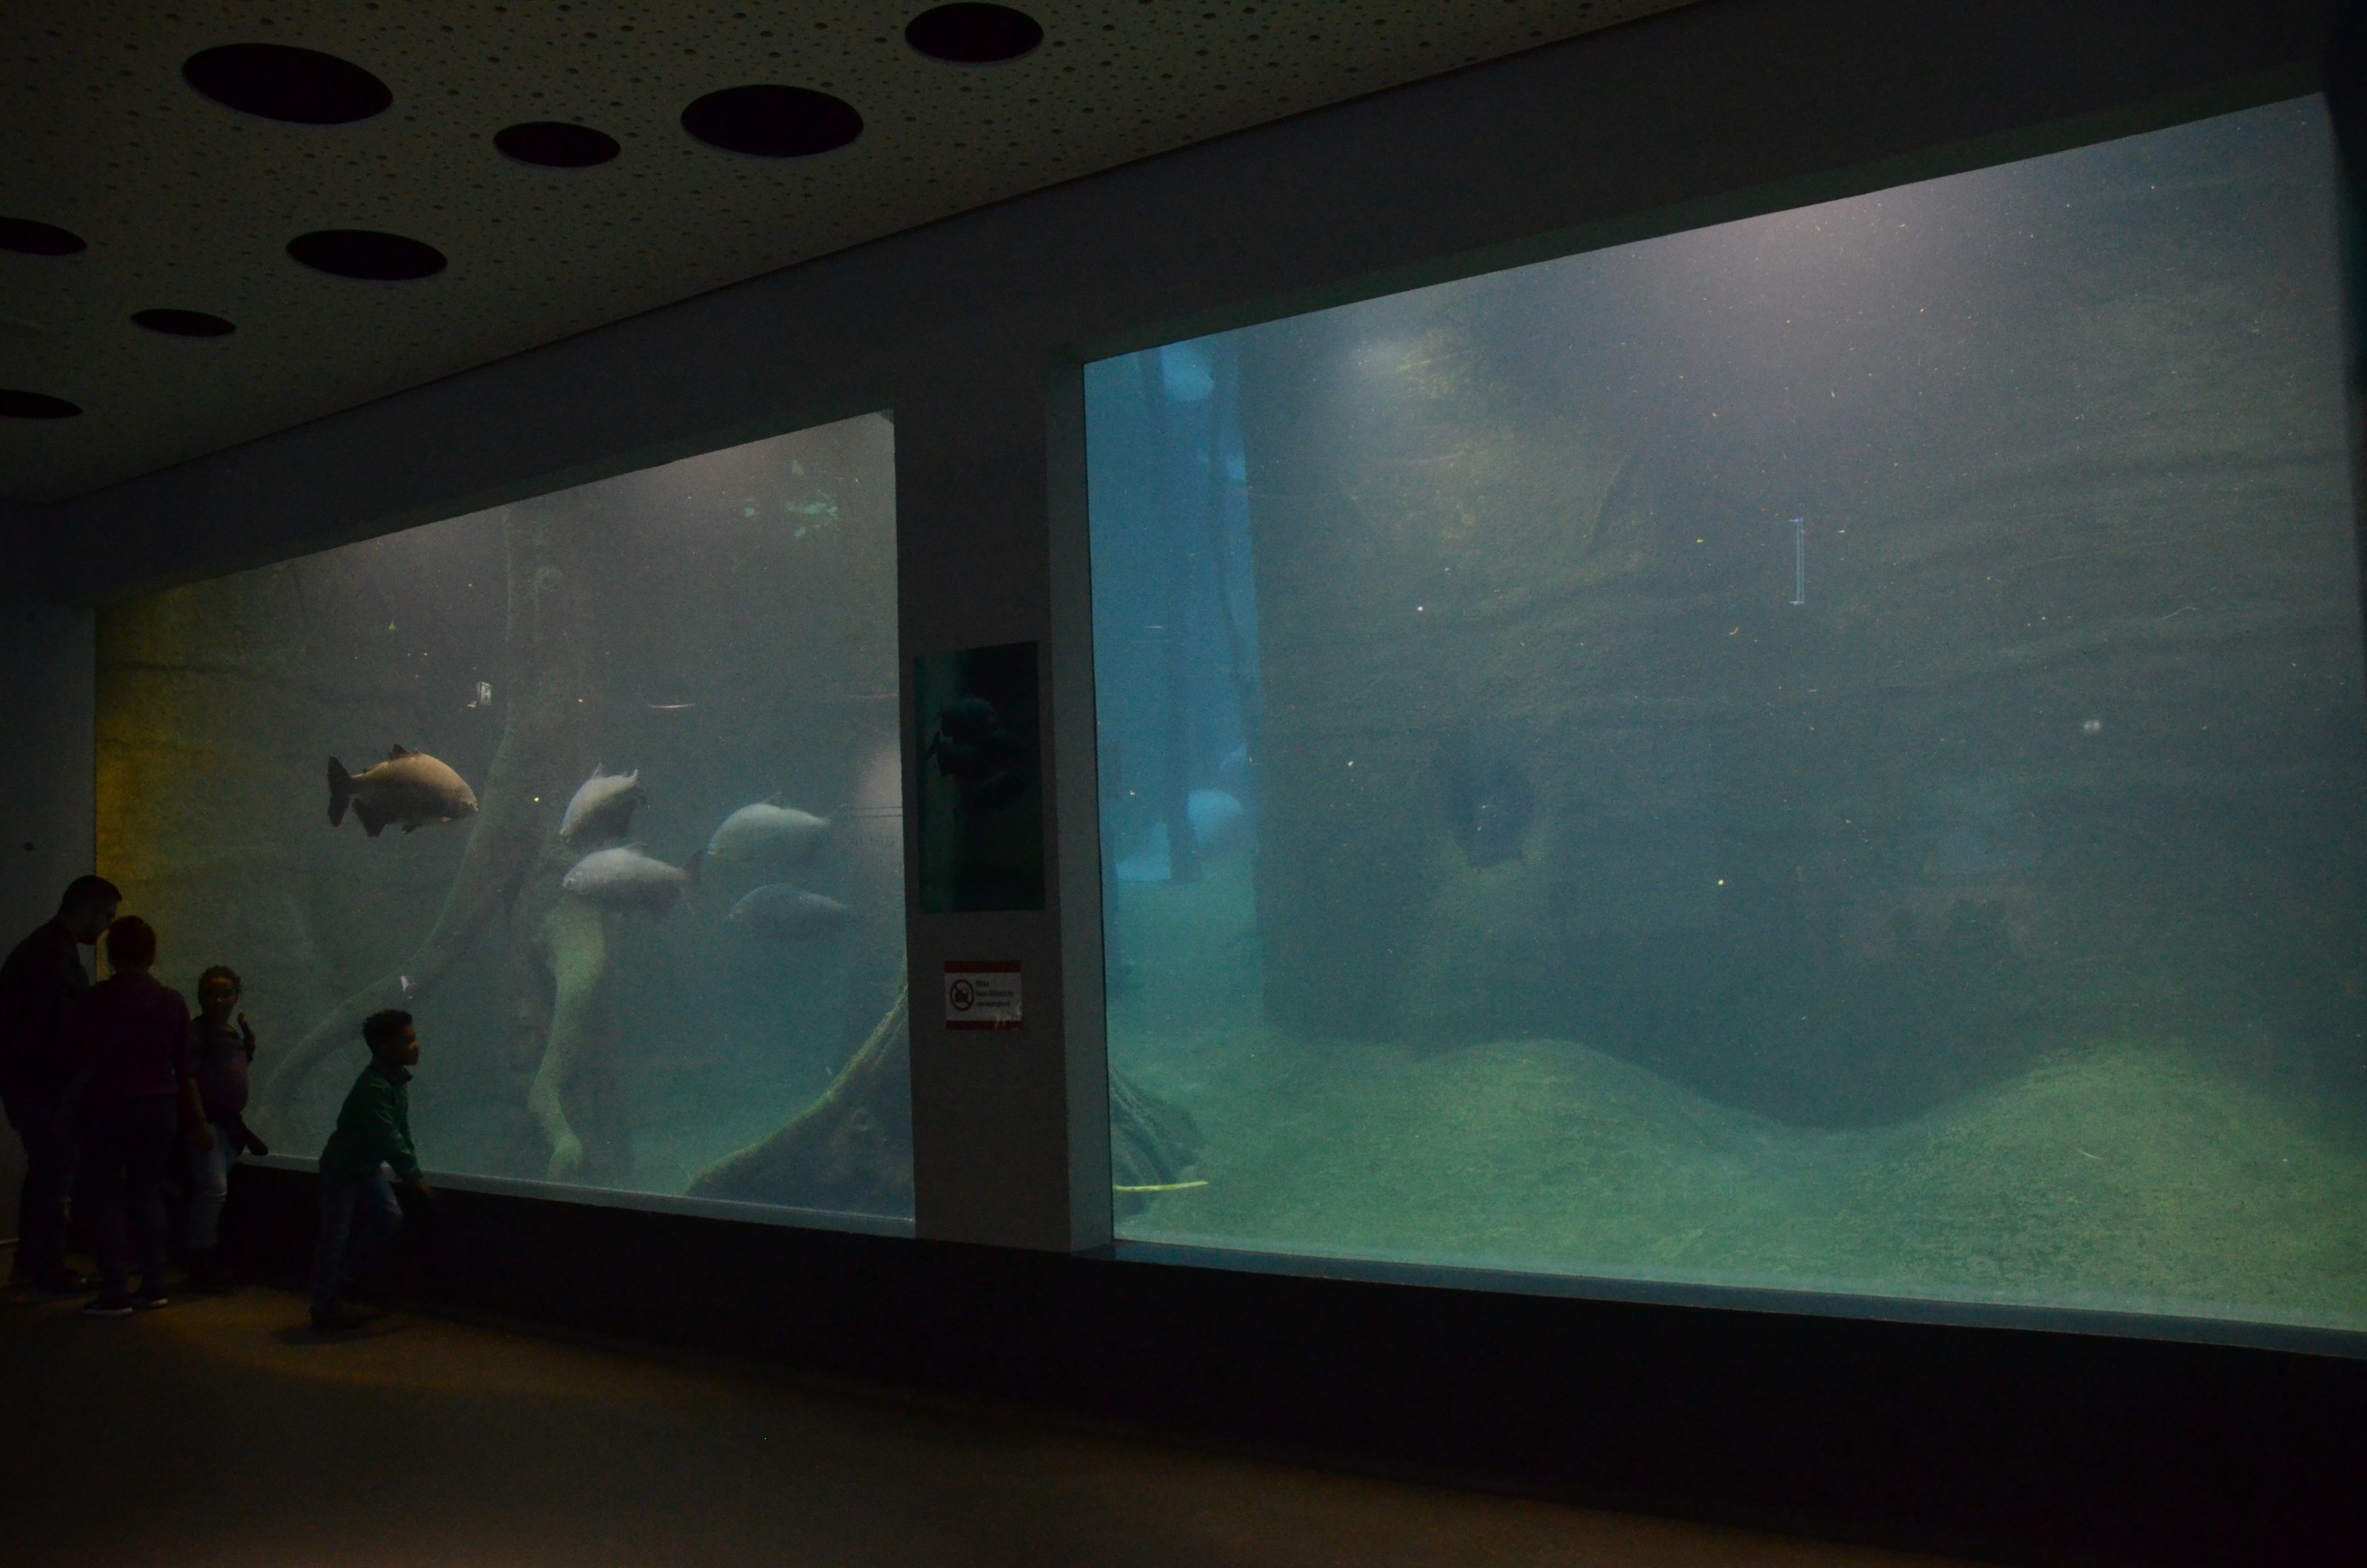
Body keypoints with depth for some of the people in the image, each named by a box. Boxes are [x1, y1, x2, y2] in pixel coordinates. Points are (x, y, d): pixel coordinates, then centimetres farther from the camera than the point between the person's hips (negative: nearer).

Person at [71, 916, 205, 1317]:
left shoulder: (96, 1000, -7)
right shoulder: (172, 1001, 4)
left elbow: (82, 1065, -8)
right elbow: (185, 1068, 7)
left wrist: (75, 1112, 0)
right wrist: (197, 1120, 12)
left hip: (109, 1110, -4)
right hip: (160, 1110, 4)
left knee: (102, 1197, 1)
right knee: (147, 1193, 13)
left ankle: (115, 1294, -4)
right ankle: (153, 1285, 11)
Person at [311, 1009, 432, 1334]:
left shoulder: (398, 1079, -2)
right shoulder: (373, 1087, -31)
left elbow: (402, 1132, 4)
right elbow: (389, 1138, -32)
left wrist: (411, 1174, 4)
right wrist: (413, 1179, -30)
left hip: (368, 1166, 9)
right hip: (342, 1168, -9)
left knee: (389, 1216, 3)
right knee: (336, 1234, -4)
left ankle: (339, 1286, 16)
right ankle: (324, 1307, 6)